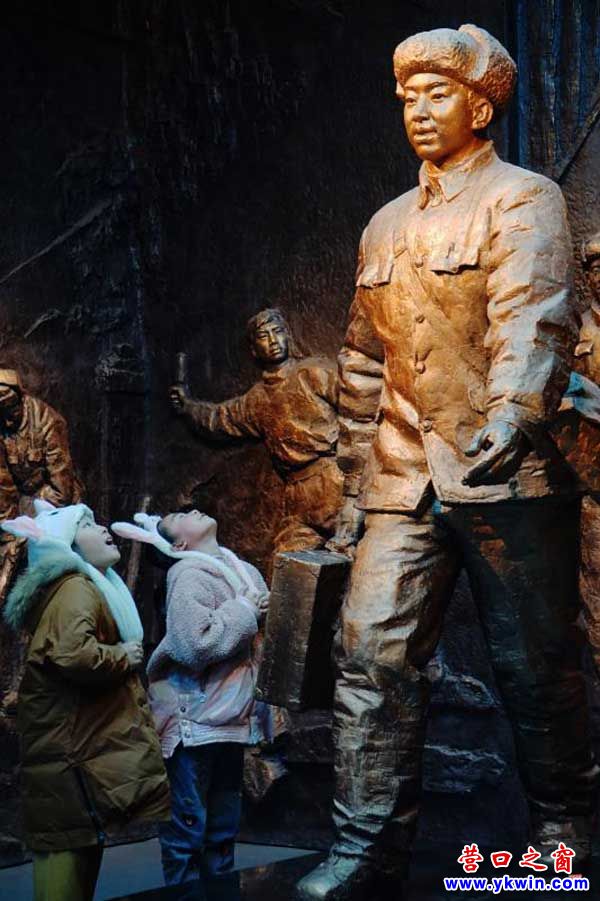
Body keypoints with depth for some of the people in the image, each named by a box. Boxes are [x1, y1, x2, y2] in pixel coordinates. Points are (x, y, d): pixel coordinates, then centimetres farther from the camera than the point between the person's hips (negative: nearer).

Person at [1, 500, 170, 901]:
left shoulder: (94, 587, 21)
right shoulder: (76, 589, -13)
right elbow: (71, 654, -32)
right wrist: (121, 657, -17)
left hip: (84, 752, 11)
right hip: (74, 760, -11)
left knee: (71, 860, 11)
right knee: (70, 859, -8)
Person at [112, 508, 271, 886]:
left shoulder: (244, 571, 10)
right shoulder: (189, 575, -13)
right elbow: (196, 645, -24)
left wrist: (267, 611, -2)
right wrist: (244, 609, -15)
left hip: (232, 717, 8)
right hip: (195, 721, -8)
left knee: (224, 826, 17)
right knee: (188, 826, 1)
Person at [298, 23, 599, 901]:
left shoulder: (523, 198, -1)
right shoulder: (385, 226, 19)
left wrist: (512, 415, -32)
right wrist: (356, 481, 18)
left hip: (507, 475, -5)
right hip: (403, 486, 5)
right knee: (373, 655, -3)